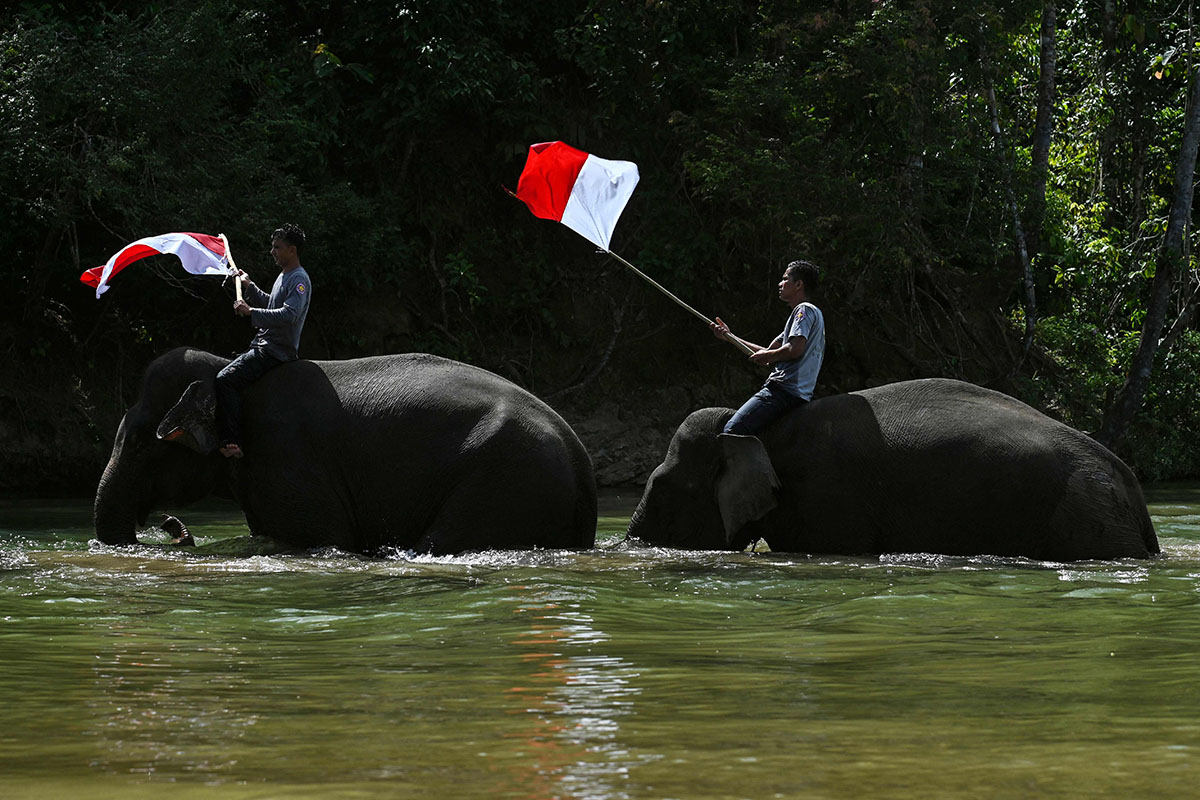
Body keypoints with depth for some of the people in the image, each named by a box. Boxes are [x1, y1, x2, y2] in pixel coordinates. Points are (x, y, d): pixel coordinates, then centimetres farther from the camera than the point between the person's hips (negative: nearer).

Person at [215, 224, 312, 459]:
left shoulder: (299, 280, -15)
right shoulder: (284, 276, 18)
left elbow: (289, 314, -30)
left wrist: (251, 312, -31)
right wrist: (249, 287, 27)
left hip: (276, 351, -11)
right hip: (266, 345, 11)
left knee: (226, 380, -24)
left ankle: (232, 443, -28)